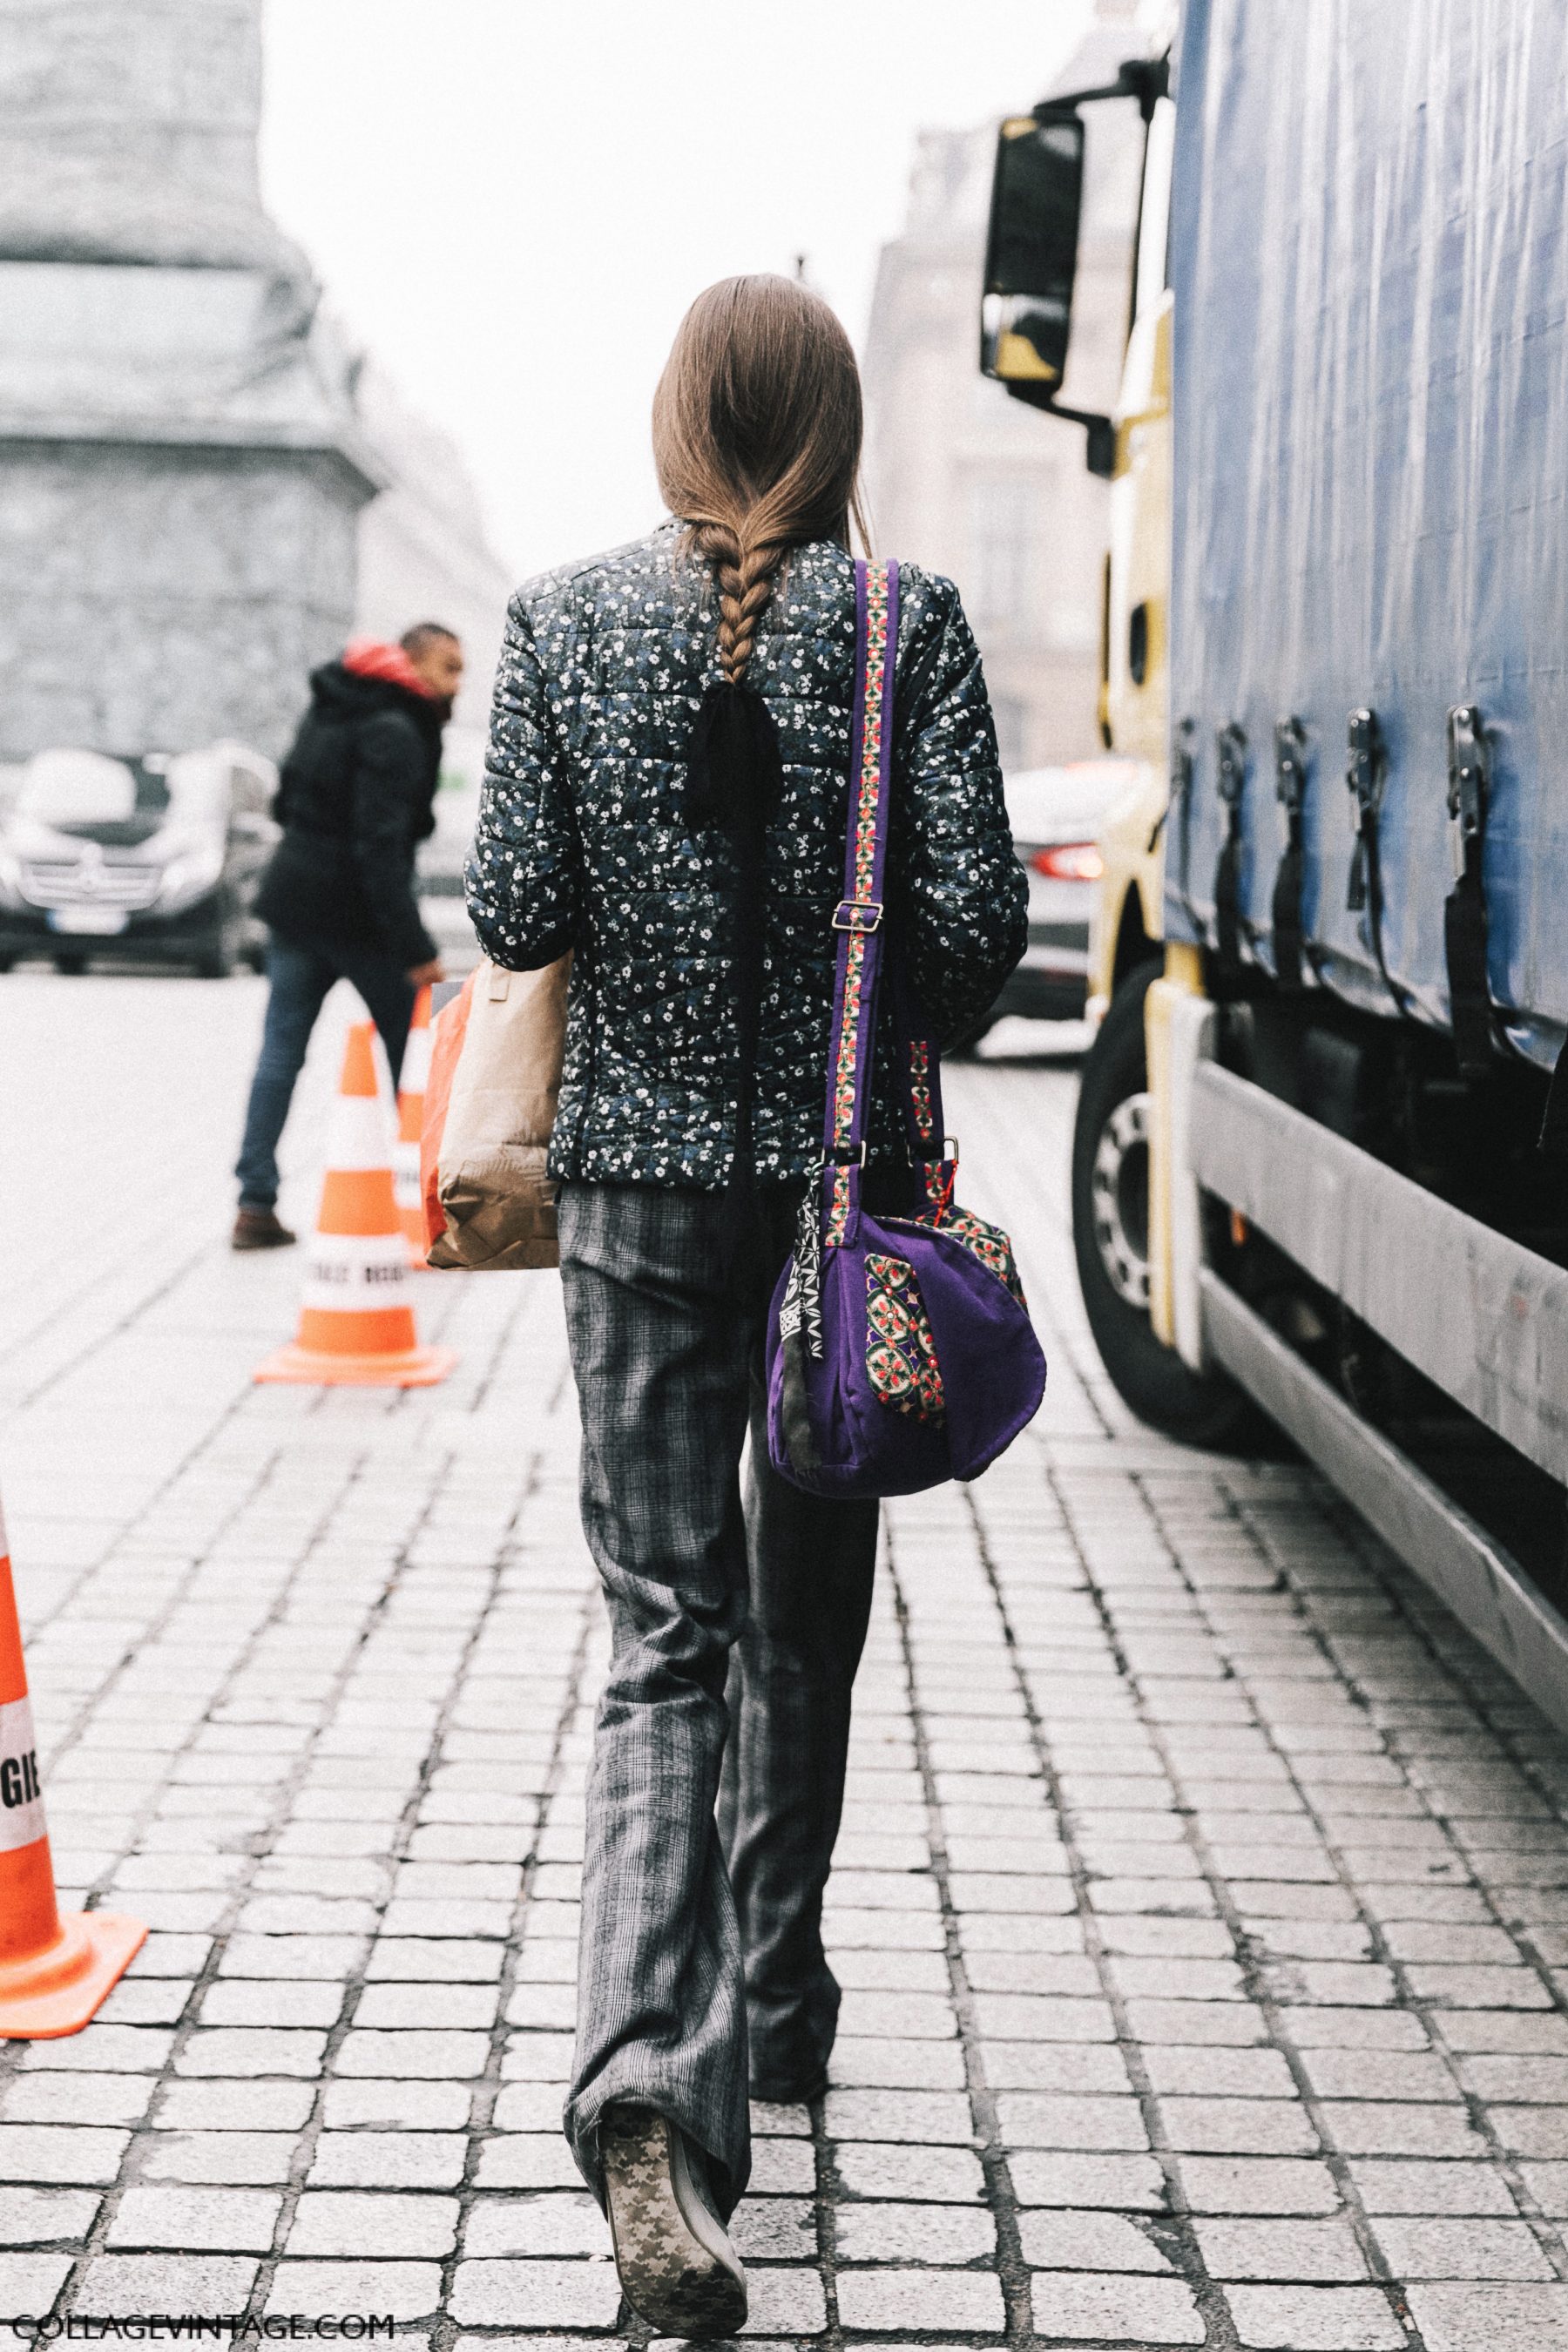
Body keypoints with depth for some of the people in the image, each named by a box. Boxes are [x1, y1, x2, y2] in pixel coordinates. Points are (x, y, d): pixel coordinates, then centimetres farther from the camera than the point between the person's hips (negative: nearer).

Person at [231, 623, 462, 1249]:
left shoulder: (329, 712, 12)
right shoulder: (392, 732, -16)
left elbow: (286, 803, 20)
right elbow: (380, 845, -23)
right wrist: (414, 948, -24)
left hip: (293, 898, 8)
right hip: (354, 913, -8)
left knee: (280, 1054, 7)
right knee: (412, 1052, 5)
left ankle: (256, 1207, 5)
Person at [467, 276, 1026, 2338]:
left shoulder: (561, 621, -2)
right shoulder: (908, 621, -6)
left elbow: (513, 914, -4)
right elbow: (975, 920, -9)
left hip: (641, 1165, 0)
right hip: (846, 1165, 0)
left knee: (665, 1629, 2)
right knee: (807, 1613, 18)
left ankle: (650, 2078, -16)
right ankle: (776, 2005, 34)